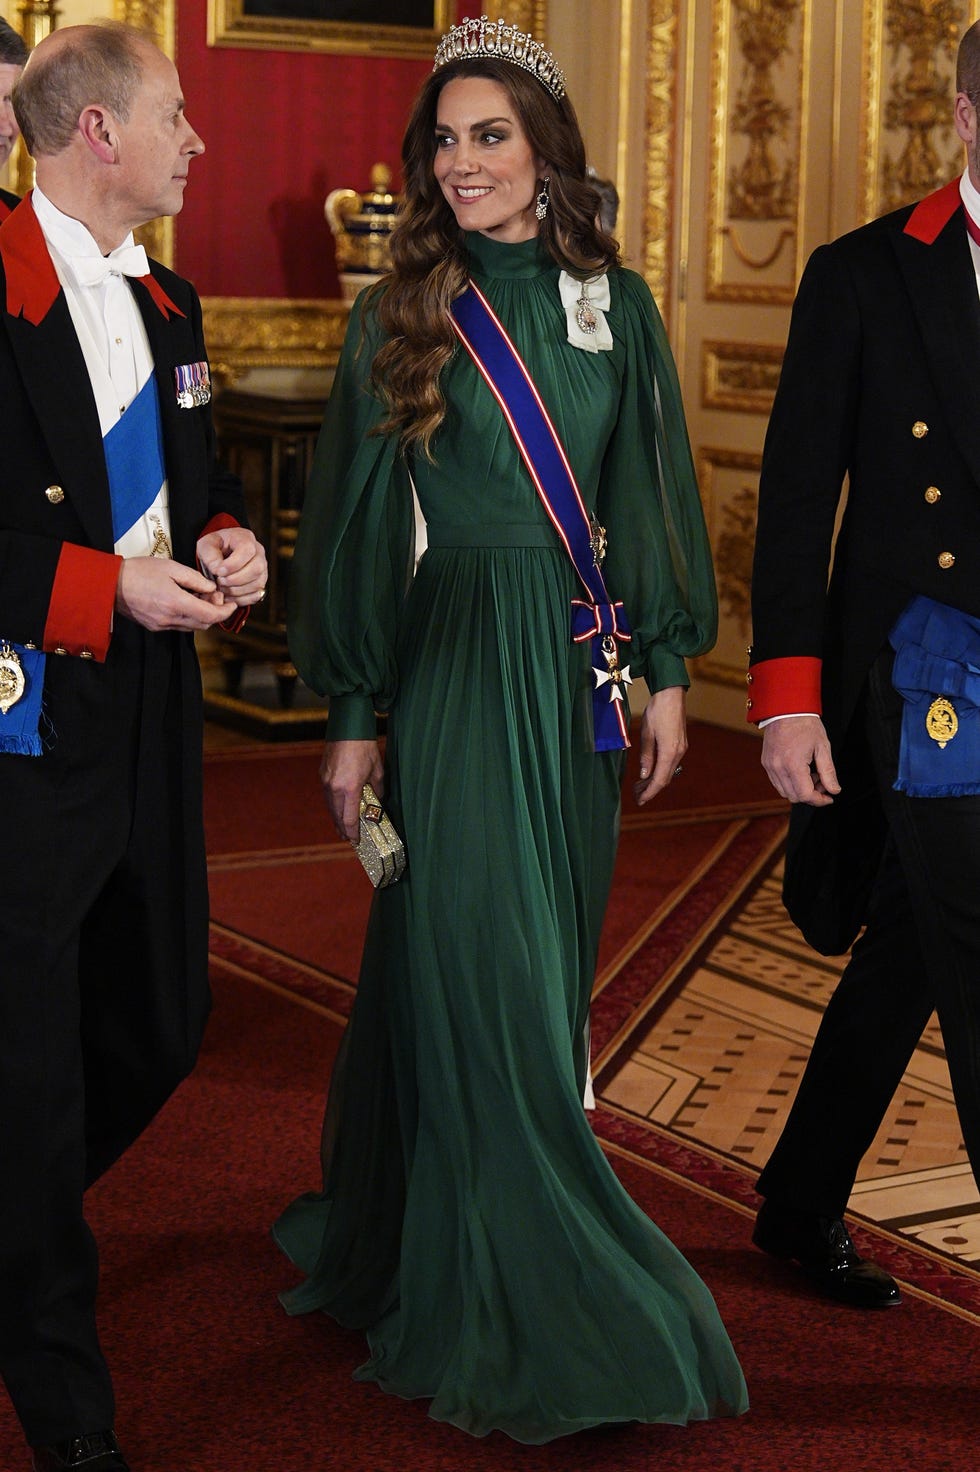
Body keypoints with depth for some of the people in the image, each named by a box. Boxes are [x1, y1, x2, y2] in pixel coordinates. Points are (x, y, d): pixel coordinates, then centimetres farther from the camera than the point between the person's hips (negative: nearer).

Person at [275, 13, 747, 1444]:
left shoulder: (616, 305, 6)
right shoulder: (399, 319, -1)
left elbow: (653, 491, 10)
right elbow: (357, 522, 0)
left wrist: (667, 671, 5)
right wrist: (354, 717, -2)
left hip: (586, 672, 4)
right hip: (457, 669, -3)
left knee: (548, 965, 11)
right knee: (480, 974, -4)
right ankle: (526, 1318, 8)